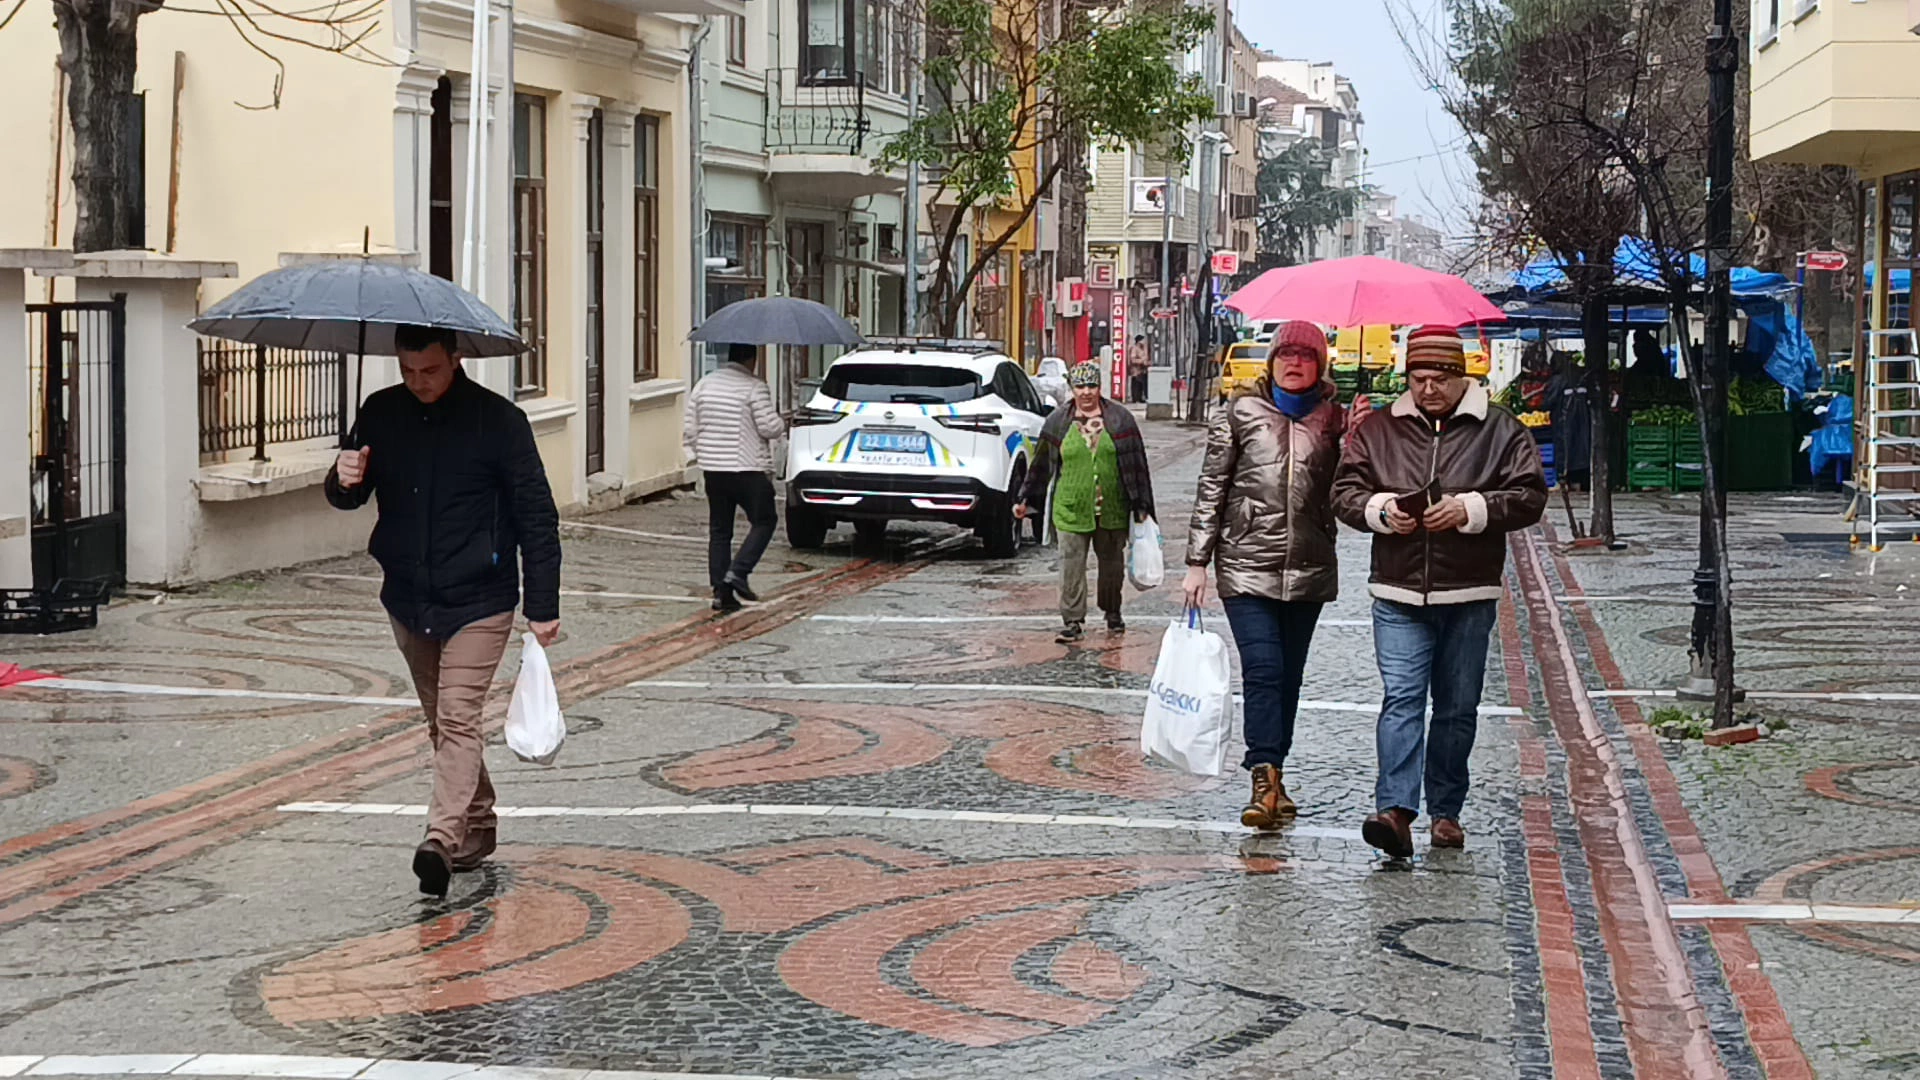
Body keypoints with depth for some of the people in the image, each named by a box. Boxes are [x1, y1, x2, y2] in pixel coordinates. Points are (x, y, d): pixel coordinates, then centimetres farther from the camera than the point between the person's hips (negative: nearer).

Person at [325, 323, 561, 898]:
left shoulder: (498, 420, -9)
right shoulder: (381, 414, 3)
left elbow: (537, 517, -6)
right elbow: (348, 496, 10)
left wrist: (543, 606, -8)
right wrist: (344, 481, -16)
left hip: (478, 601, -5)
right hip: (407, 600, 5)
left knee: (457, 719, -15)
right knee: (441, 722, 15)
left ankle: (442, 839, -22)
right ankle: (477, 827, 29)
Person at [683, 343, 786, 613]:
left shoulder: (704, 385, 8)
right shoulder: (754, 388, -11)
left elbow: (689, 429, 8)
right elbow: (768, 427, -14)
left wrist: (695, 454, 19)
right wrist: (782, 424, 7)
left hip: (713, 469, 6)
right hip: (748, 470, -6)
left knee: (719, 530, 9)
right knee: (764, 521, 6)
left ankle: (721, 591, 6)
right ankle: (737, 572, -10)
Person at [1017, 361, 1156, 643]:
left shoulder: (1120, 419, 2)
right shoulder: (1058, 421, 4)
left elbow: (1137, 464, 4)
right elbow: (1042, 465, 11)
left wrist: (1141, 506, 2)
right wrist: (1026, 501, 10)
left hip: (1112, 511, 0)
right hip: (1071, 511, 0)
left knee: (1112, 563, 12)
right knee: (1071, 565, -5)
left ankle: (1112, 612, 31)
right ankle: (1073, 622, 0)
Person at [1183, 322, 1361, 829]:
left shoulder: (1332, 419, 8)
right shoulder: (1241, 412, 4)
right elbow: (1212, 487, 4)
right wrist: (1197, 562, 1)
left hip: (1308, 569, 3)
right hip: (1247, 564, -3)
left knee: (1288, 675, 8)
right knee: (1263, 669, -15)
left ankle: (1271, 779, 18)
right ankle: (1266, 780, -18)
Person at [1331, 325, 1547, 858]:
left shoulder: (1500, 430, 3)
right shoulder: (1378, 430, 8)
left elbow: (1530, 496, -2)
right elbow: (1344, 491, 8)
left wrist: (1471, 509, -15)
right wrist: (1380, 510, -12)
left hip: (1469, 596, 0)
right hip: (1398, 595, 0)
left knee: (1458, 708, 8)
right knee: (1401, 699, -11)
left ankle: (1446, 811, 19)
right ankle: (1395, 809, -18)